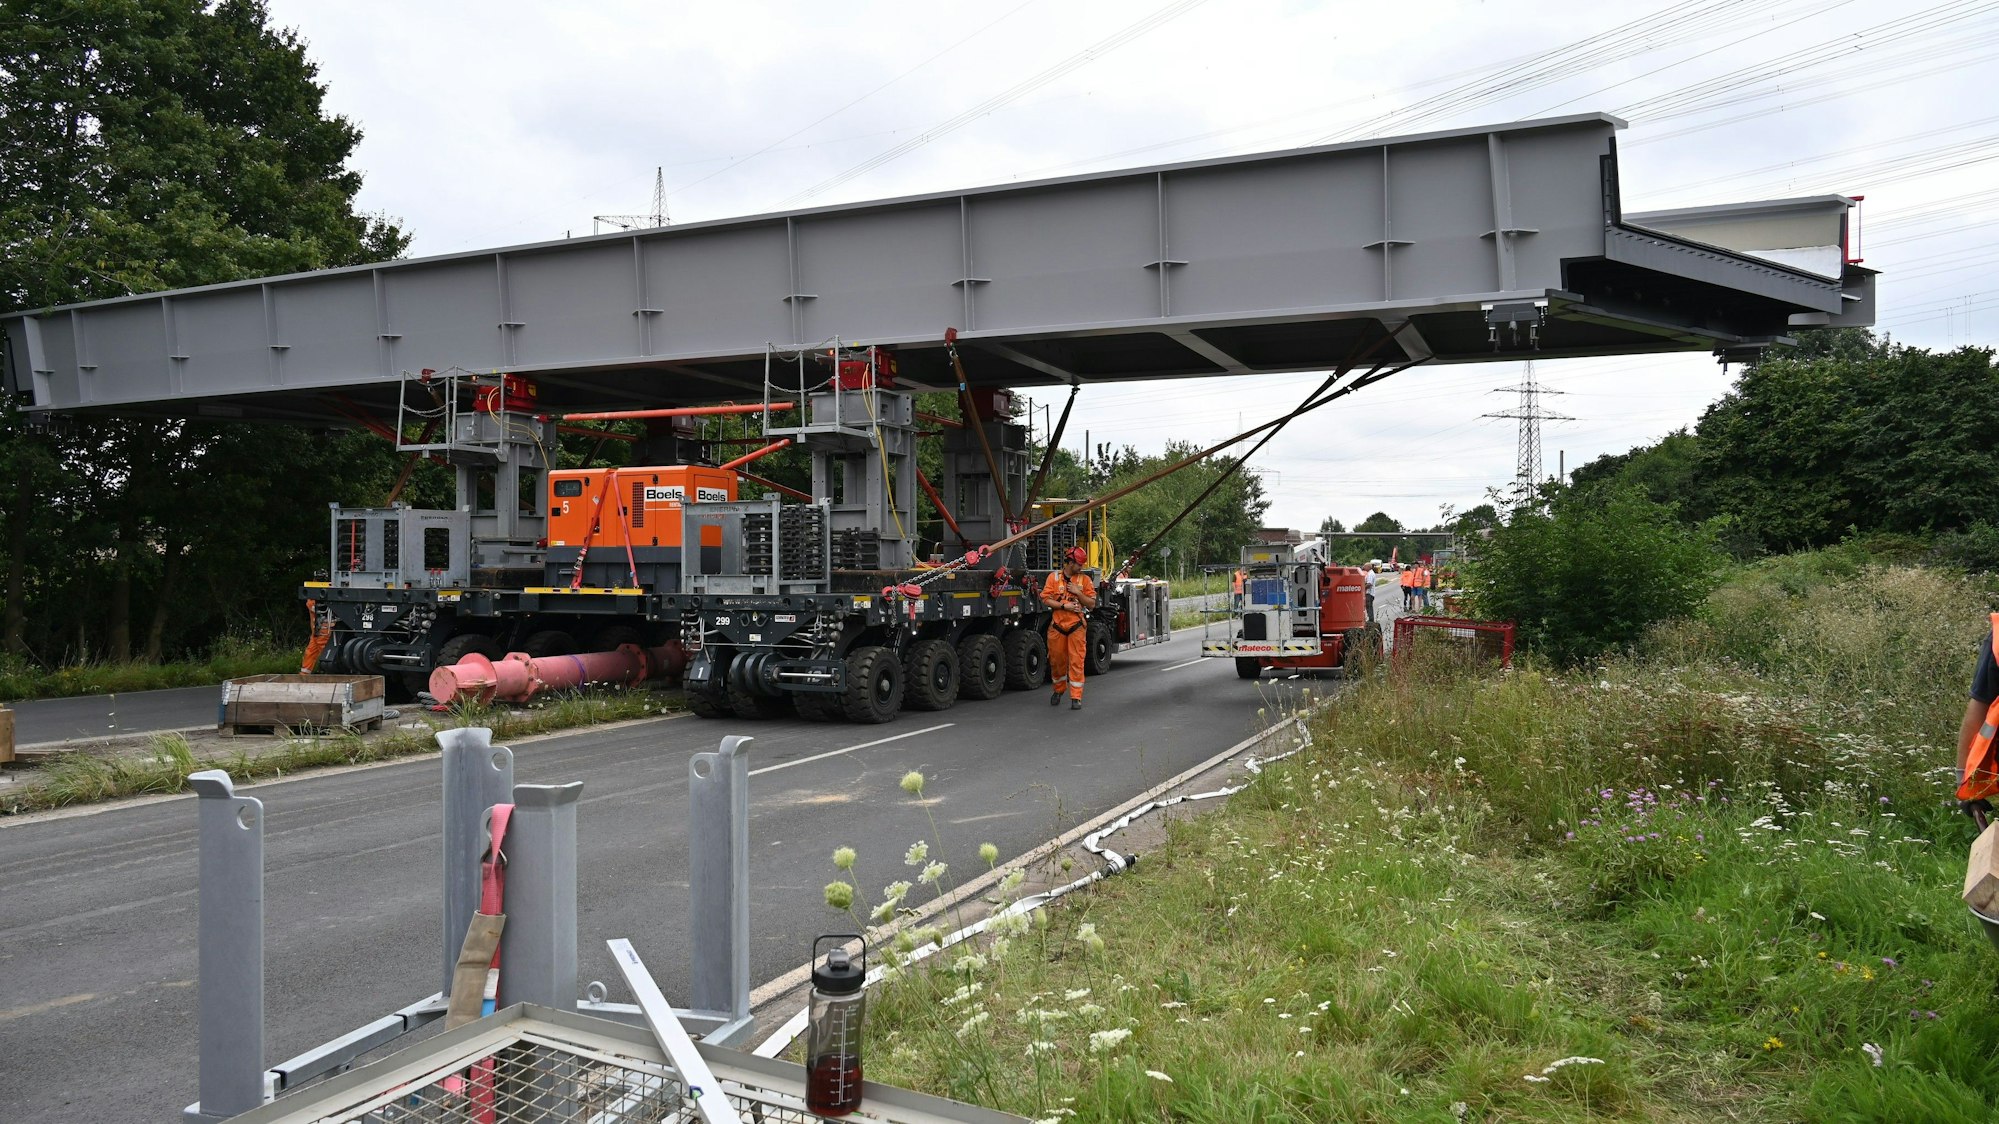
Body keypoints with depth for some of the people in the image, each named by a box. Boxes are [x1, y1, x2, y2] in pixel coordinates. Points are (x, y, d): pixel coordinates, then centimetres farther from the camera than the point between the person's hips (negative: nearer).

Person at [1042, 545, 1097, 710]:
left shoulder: (1085, 579, 6)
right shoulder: (1054, 577, 4)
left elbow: (1092, 604, 4)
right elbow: (1046, 599, -2)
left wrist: (1078, 592, -9)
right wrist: (1064, 606, -13)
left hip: (1077, 626, 0)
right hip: (1057, 625, 0)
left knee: (1076, 662, -5)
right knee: (1056, 660, 9)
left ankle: (1076, 698, -2)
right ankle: (1058, 690, 31)